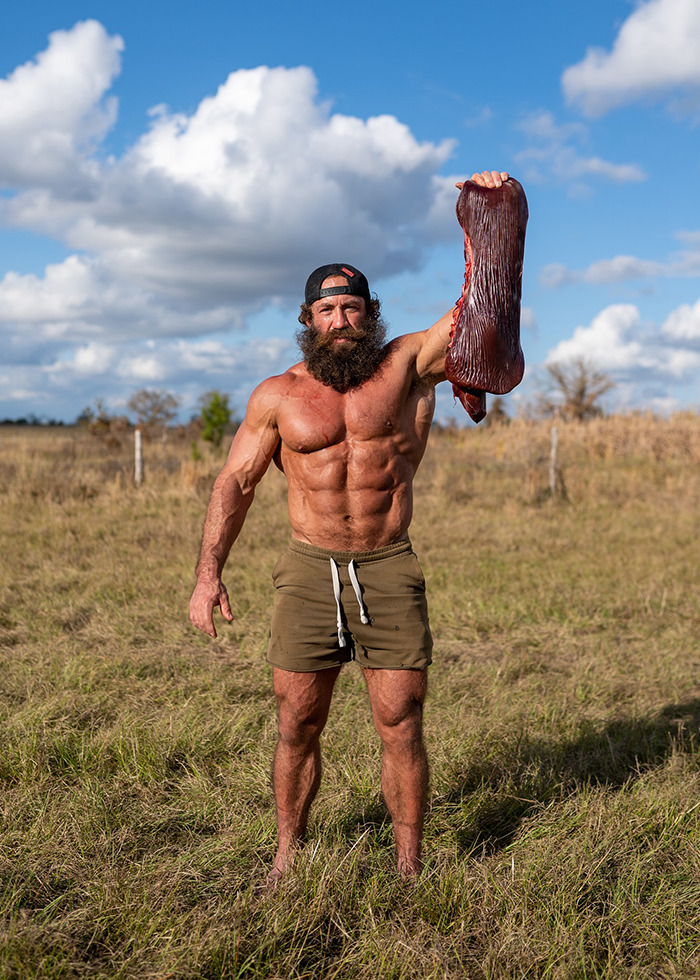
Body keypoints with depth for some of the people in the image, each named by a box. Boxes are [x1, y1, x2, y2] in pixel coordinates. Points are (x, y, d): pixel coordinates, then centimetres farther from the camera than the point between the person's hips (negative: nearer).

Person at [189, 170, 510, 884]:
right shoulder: (277, 396, 5)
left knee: (401, 726, 1)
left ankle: (409, 867, 17)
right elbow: (235, 482, 6)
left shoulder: (407, 366, 3)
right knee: (297, 726, 7)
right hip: (309, 571, 1)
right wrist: (208, 573, -2)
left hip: (390, 571, -1)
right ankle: (287, 858, 26)